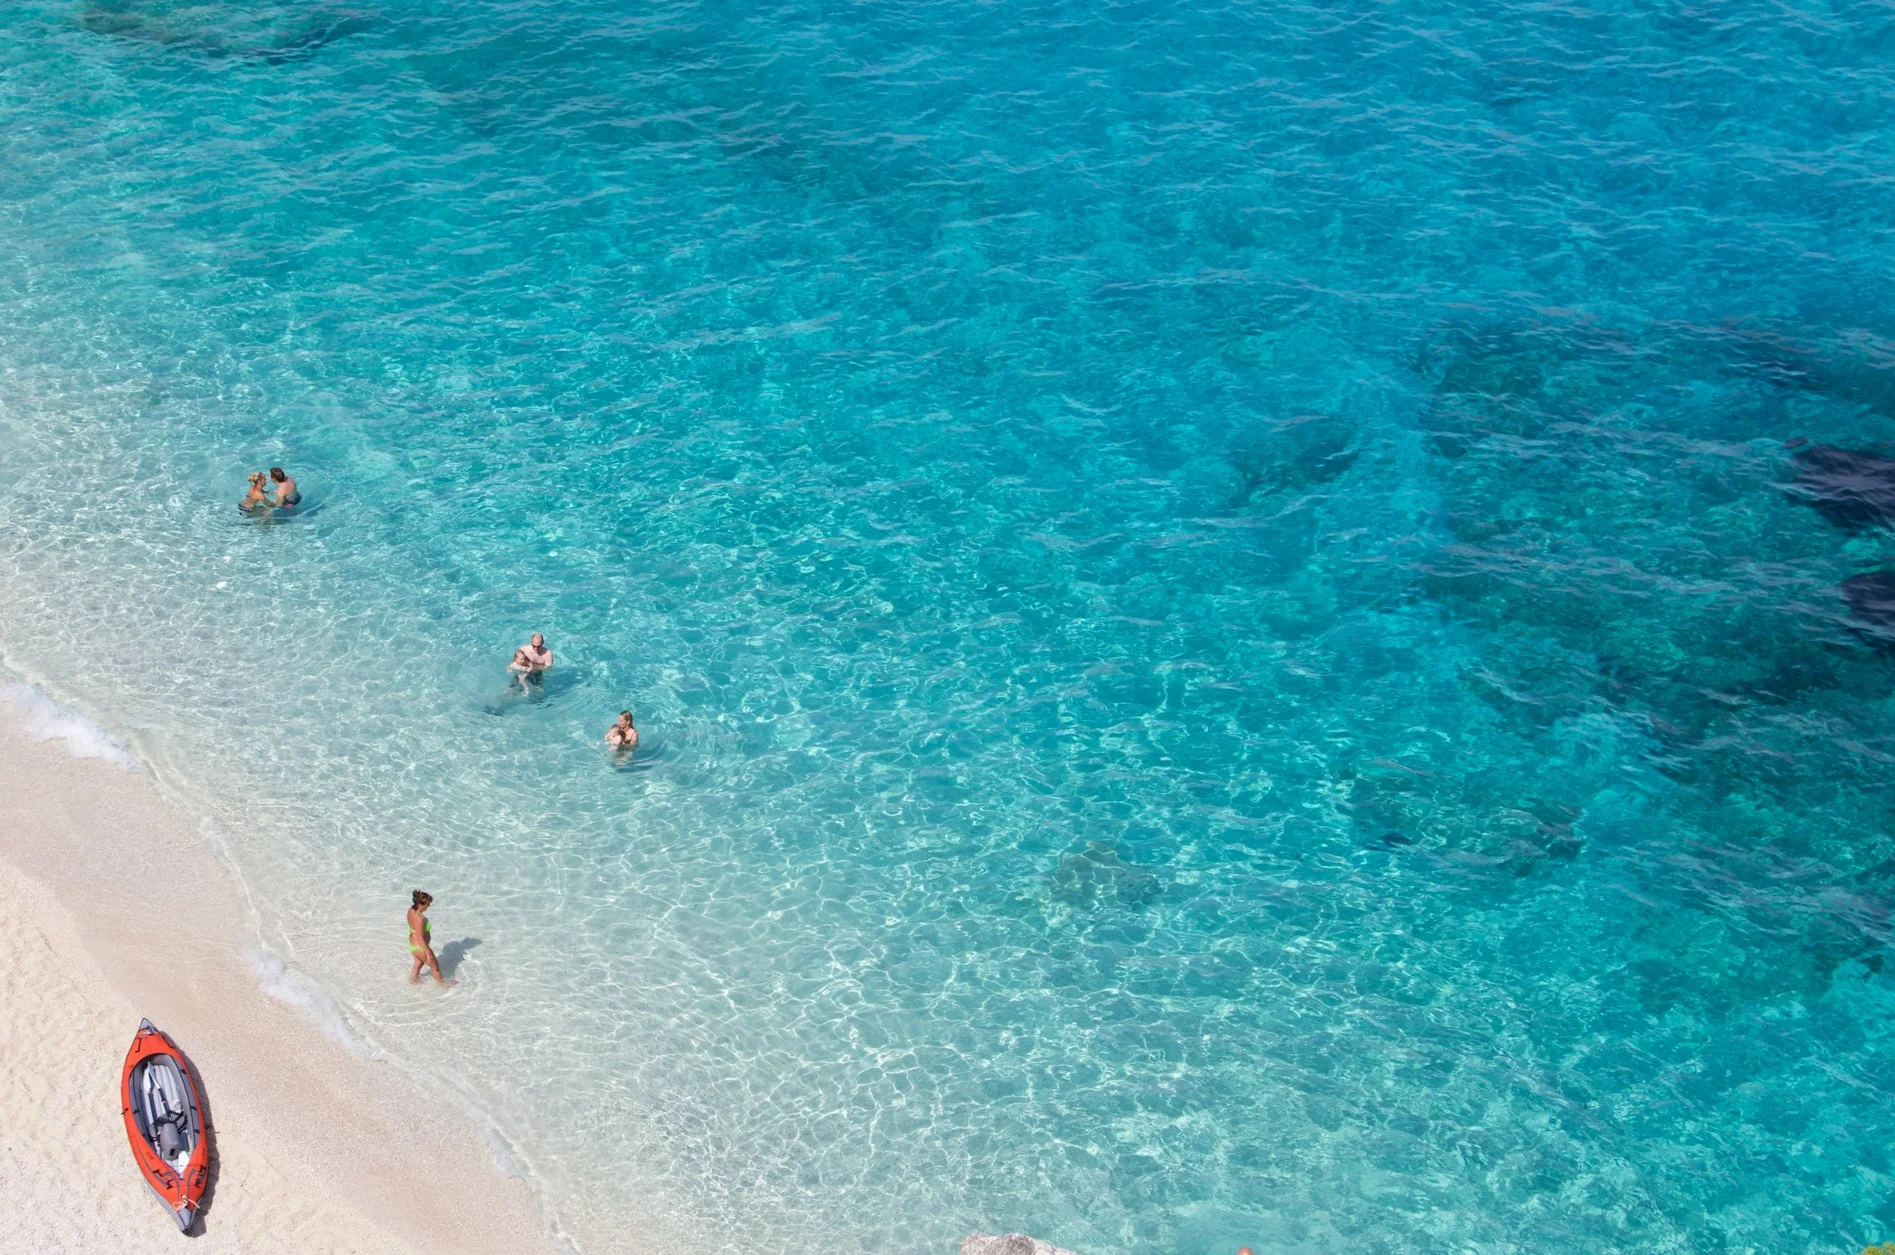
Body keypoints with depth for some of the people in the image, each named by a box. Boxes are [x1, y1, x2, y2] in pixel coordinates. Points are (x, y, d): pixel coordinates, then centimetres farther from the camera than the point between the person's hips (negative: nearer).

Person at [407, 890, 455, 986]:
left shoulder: (411, 910, -9)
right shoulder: (419, 919, -38)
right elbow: (420, 939, -32)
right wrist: (428, 953, -23)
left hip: (412, 942, 8)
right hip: (420, 947, -8)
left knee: (419, 963, 33)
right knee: (435, 964, 18)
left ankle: (413, 980, 52)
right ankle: (442, 982, 40)